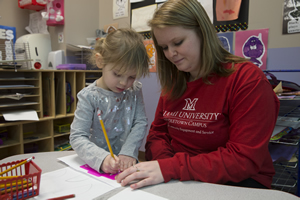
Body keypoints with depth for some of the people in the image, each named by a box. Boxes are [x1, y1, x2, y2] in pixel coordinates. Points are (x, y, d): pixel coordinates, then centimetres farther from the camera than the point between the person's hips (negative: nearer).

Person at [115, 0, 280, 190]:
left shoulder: (248, 79, -13)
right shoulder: (173, 84, 7)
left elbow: (244, 160, -19)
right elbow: (157, 133, 8)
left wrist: (169, 169, -27)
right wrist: (165, 162, -15)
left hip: (237, 182, -4)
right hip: (179, 180, 5)